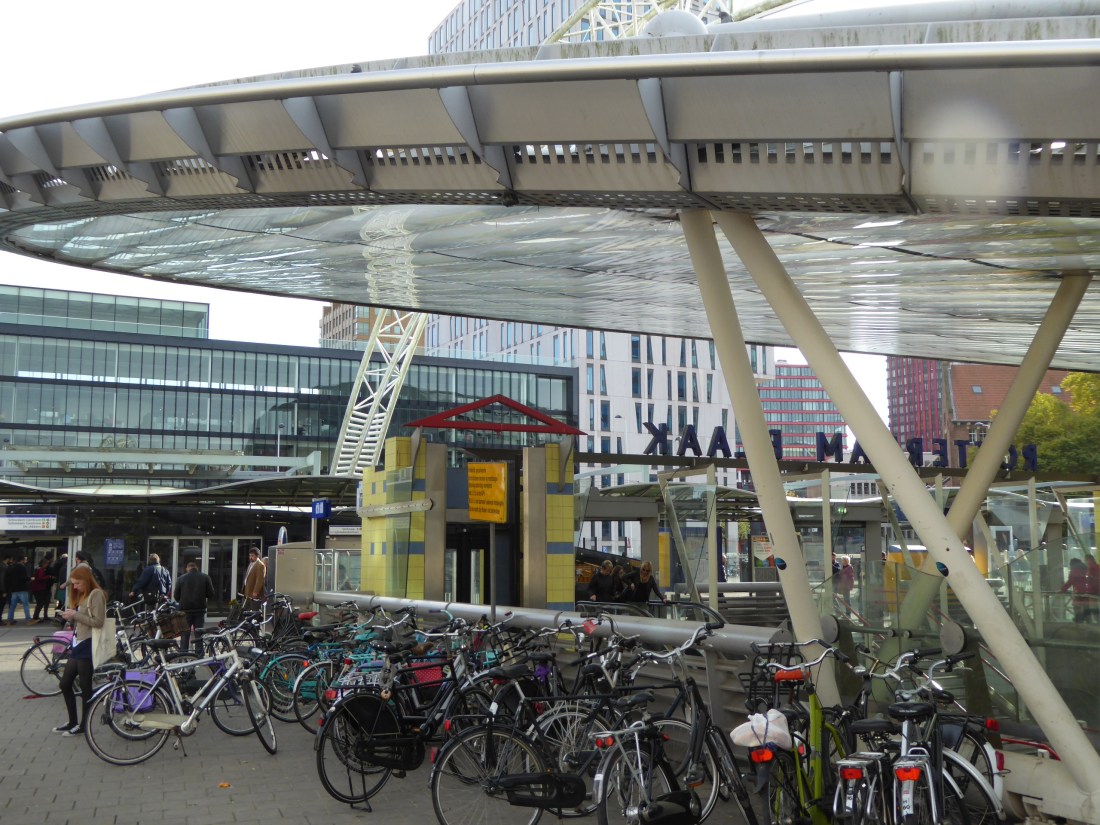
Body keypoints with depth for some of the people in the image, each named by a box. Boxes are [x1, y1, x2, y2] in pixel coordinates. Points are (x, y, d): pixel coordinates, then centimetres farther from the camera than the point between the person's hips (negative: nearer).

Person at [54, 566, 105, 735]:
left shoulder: (96, 594, -12)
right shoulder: (81, 595, 16)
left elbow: (98, 621, -19)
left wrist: (75, 615, -18)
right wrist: (70, 616, 1)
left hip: (88, 645, -10)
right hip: (78, 645, 10)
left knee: (85, 687, -1)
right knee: (65, 684, 13)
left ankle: (83, 726, 8)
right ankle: (73, 722, 24)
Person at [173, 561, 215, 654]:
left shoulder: (181, 578, 1)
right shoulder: (205, 577, 1)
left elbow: (176, 596, 2)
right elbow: (211, 594, -1)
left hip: (185, 610, 0)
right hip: (200, 610, 0)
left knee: (184, 635, 7)